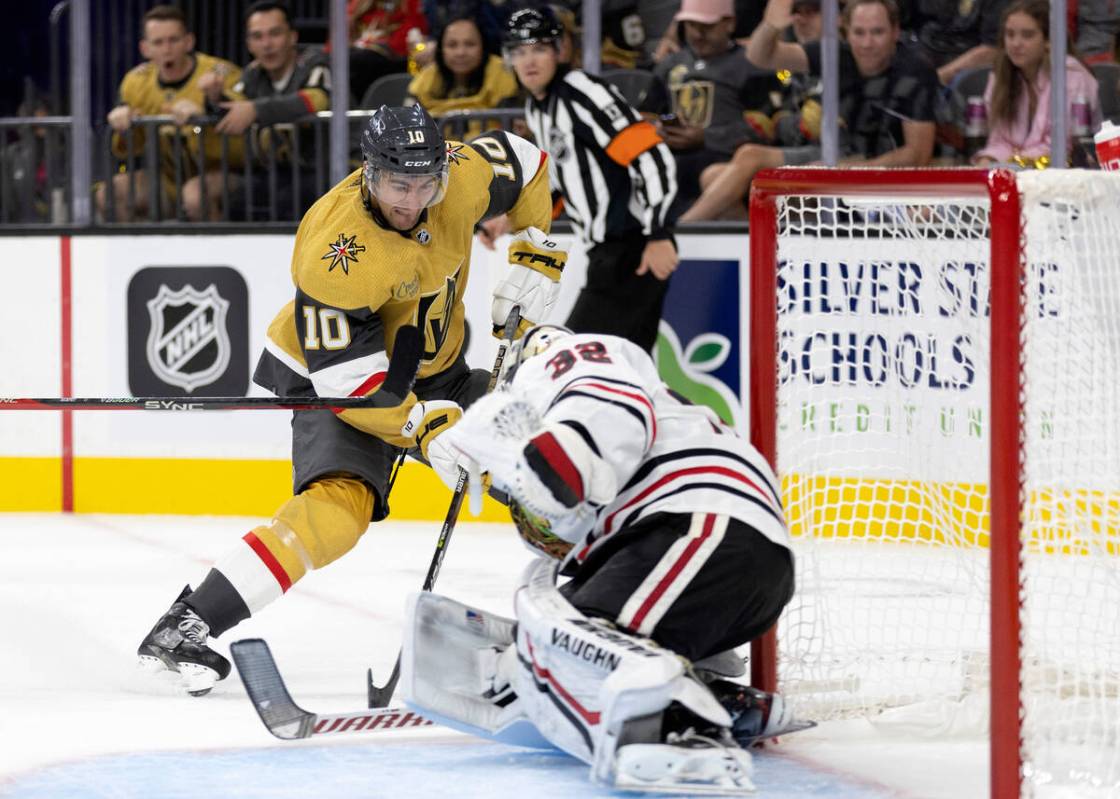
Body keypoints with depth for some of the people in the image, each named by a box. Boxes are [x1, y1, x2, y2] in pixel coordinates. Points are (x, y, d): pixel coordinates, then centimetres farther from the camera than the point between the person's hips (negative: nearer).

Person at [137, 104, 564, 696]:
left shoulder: (464, 175, -19)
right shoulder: (333, 253, -34)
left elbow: (525, 166, 6)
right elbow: (348, 380, -31)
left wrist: (536, 256, -1)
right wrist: (426, 429, -39)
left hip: (433, 368, 7)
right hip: (332, 370, -7)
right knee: (340, 505, -30)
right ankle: (187, 626, -32)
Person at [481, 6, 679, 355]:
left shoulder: (584, 94, -15)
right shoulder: (537, 108, 15)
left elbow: (653, 158, -21)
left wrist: (658, 236, -25)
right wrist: (512, 220, 16)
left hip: (635, 250, -9)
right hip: (606, 252, 9)